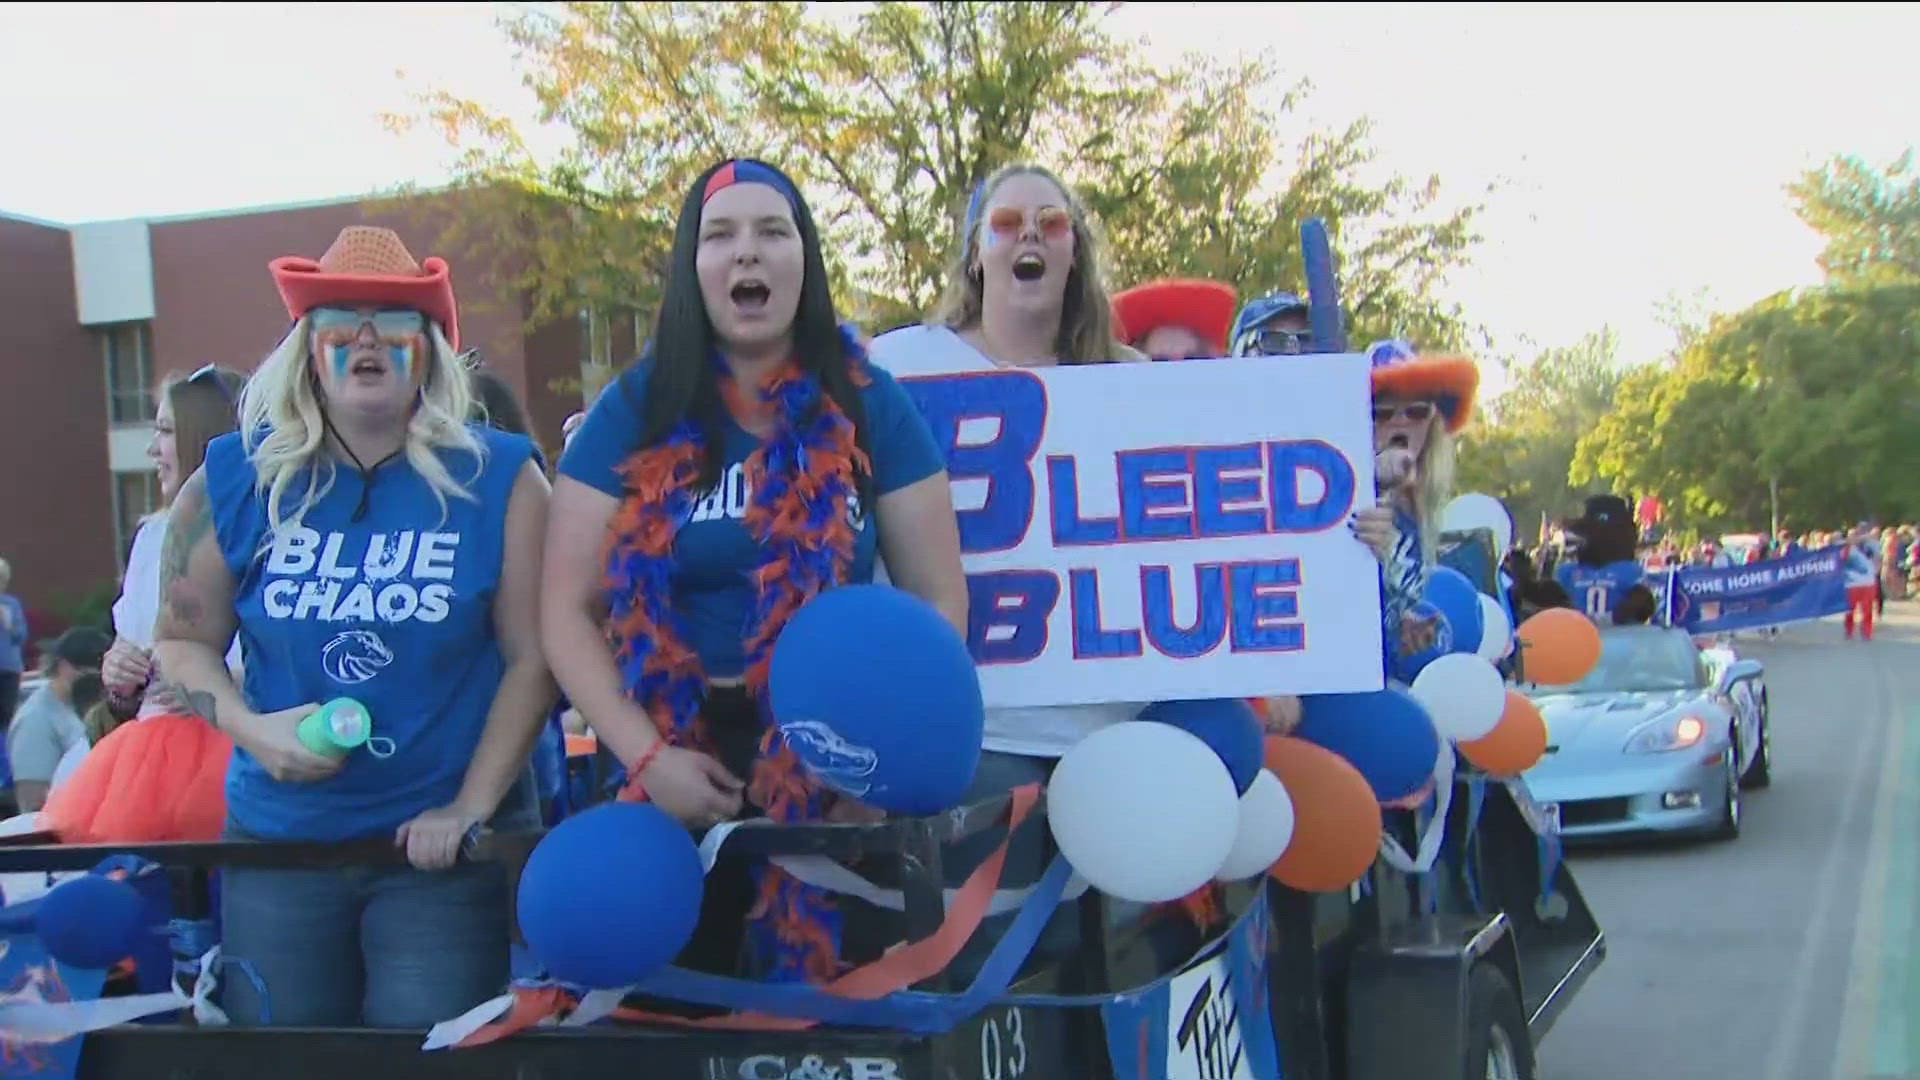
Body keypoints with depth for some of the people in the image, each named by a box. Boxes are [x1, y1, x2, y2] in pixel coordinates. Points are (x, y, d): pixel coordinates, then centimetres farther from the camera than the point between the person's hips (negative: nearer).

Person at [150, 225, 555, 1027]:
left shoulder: (496, 477, -5)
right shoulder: (234, 480, 1)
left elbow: (532, 656, -5)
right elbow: (183, 639, 9)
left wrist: (471, 808, -9)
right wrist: (249, 728, -10)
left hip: (443, 845, -2)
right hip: (278, 838, 3)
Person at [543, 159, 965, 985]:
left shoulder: (868, 406, 2)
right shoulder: (637, 411, 1)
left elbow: (939, 600, 1)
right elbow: (567, 613, -1)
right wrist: (645, 755, -13)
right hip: (679, 771, 0)